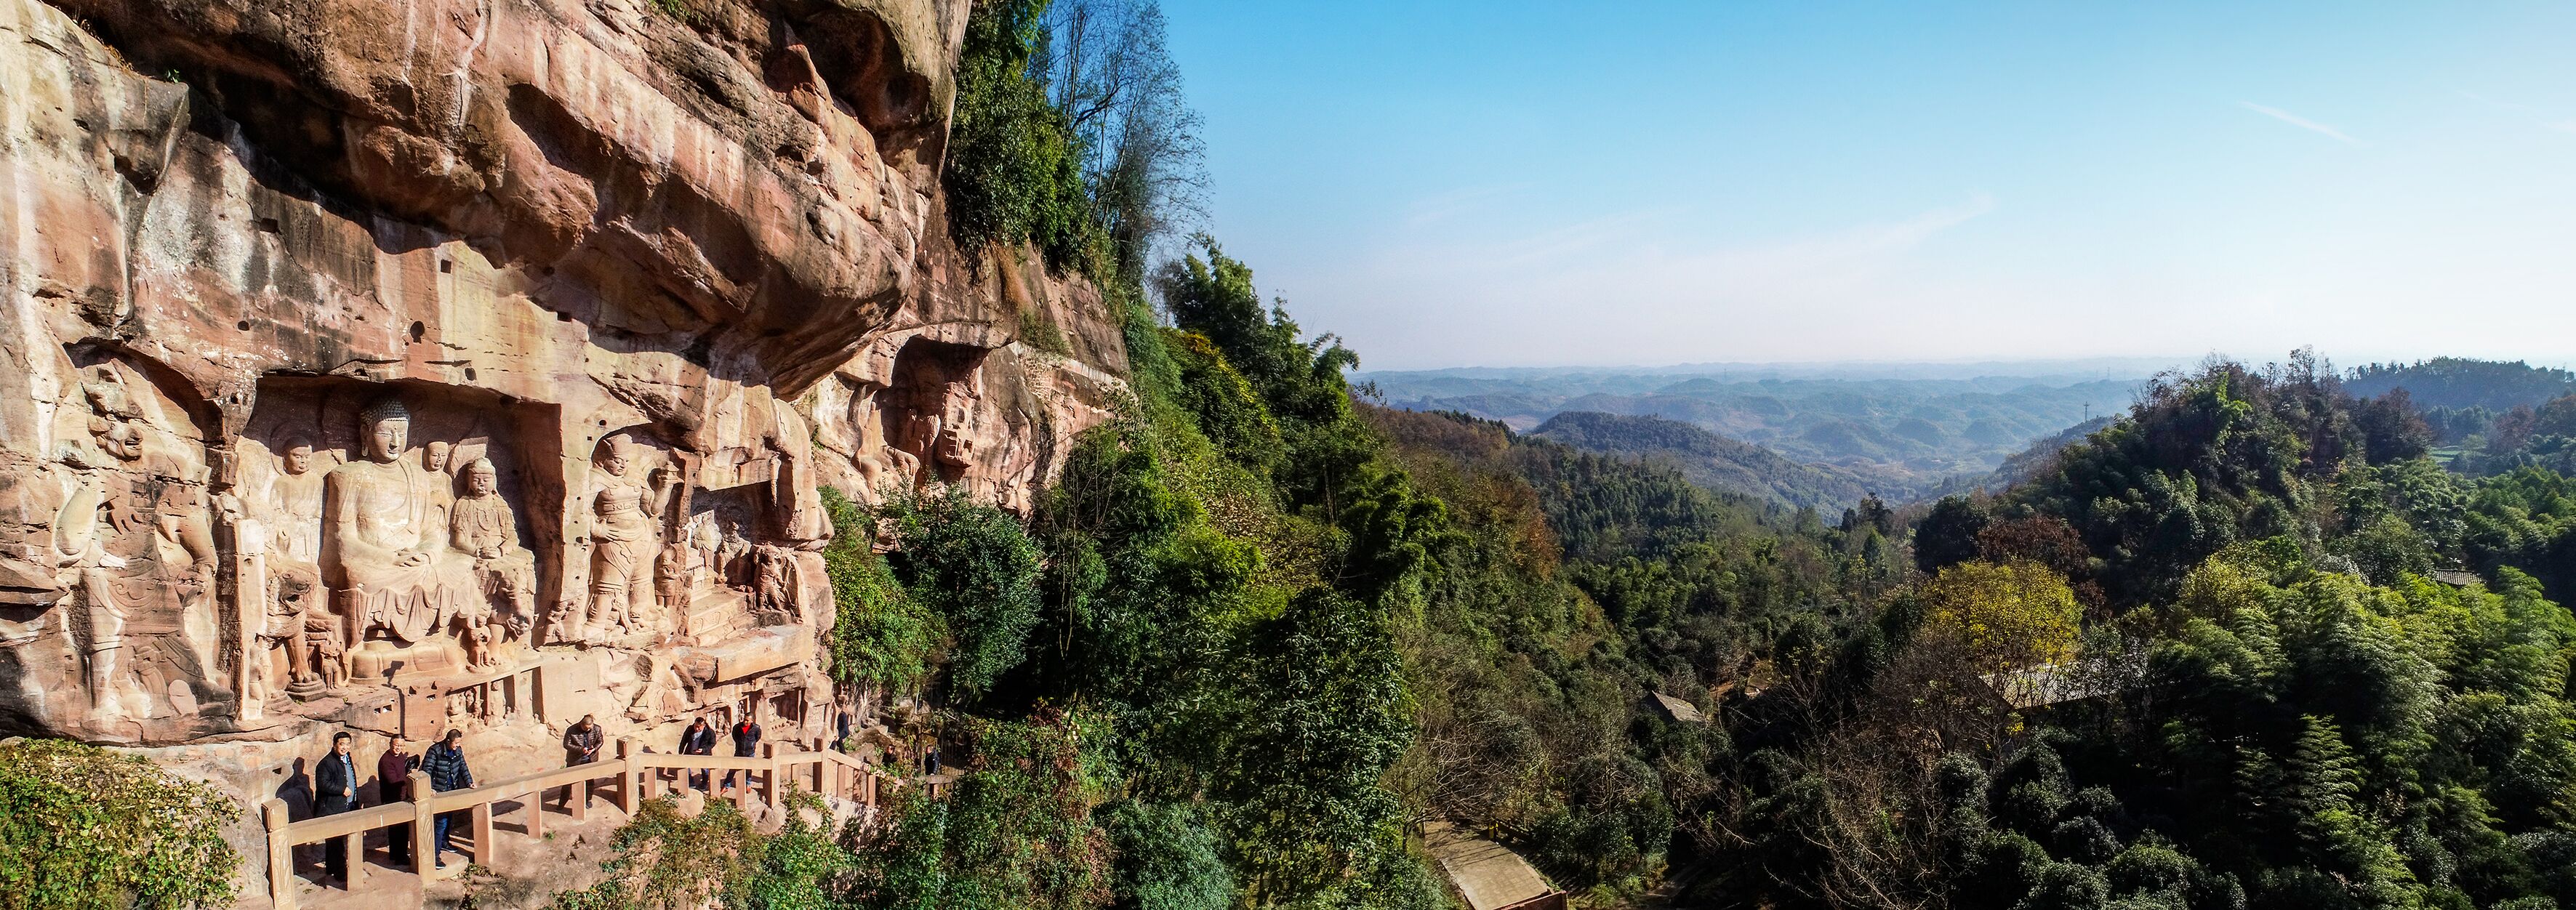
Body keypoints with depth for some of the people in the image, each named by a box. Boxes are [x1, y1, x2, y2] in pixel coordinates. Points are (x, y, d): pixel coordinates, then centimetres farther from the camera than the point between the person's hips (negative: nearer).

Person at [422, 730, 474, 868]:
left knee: (449, 817, 20)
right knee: (442, 821, -12)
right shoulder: (435, 751, -17)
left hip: (452, 790, 7)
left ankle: (444, 843, 42)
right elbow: (427, 770, -20)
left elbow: (463, 767, 9)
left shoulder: (458, 751, 2)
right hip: (439, 792, -7)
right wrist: (429, 788, -30)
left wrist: (469, 783, 0)